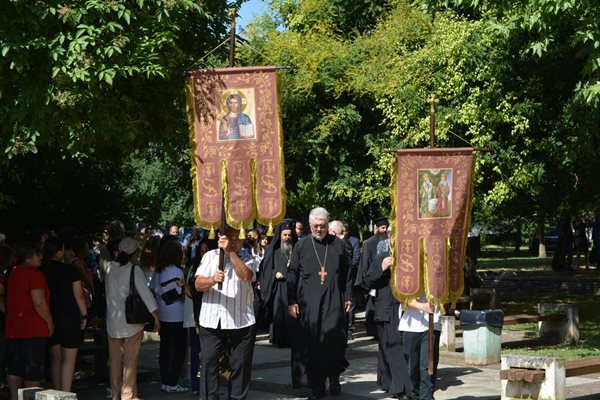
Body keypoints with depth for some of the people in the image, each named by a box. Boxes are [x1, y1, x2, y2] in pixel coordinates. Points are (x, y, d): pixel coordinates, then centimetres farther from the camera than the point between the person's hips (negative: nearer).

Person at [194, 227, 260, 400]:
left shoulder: (248, 259, 6)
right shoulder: (210, 256, 10)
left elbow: (246, 275, -17)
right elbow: (198, 285, 1)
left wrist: (230, 252, -18)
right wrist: (212, 279, -20)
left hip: (241, 322, -1)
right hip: (211, 321, 1)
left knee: (240, 365, 5)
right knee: (208, 362, 0)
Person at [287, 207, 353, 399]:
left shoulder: (338, 244, 6)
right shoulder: (301, 246, 6)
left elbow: (347, 273, 11)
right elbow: (292, 275, 6)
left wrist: (348, 297, 7)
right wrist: (291, 301, 1)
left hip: (334, 302, 0)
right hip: (309, 303, 0)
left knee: (333, 340, -11)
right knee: (313, 346, 1)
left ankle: (334, 377, 11)